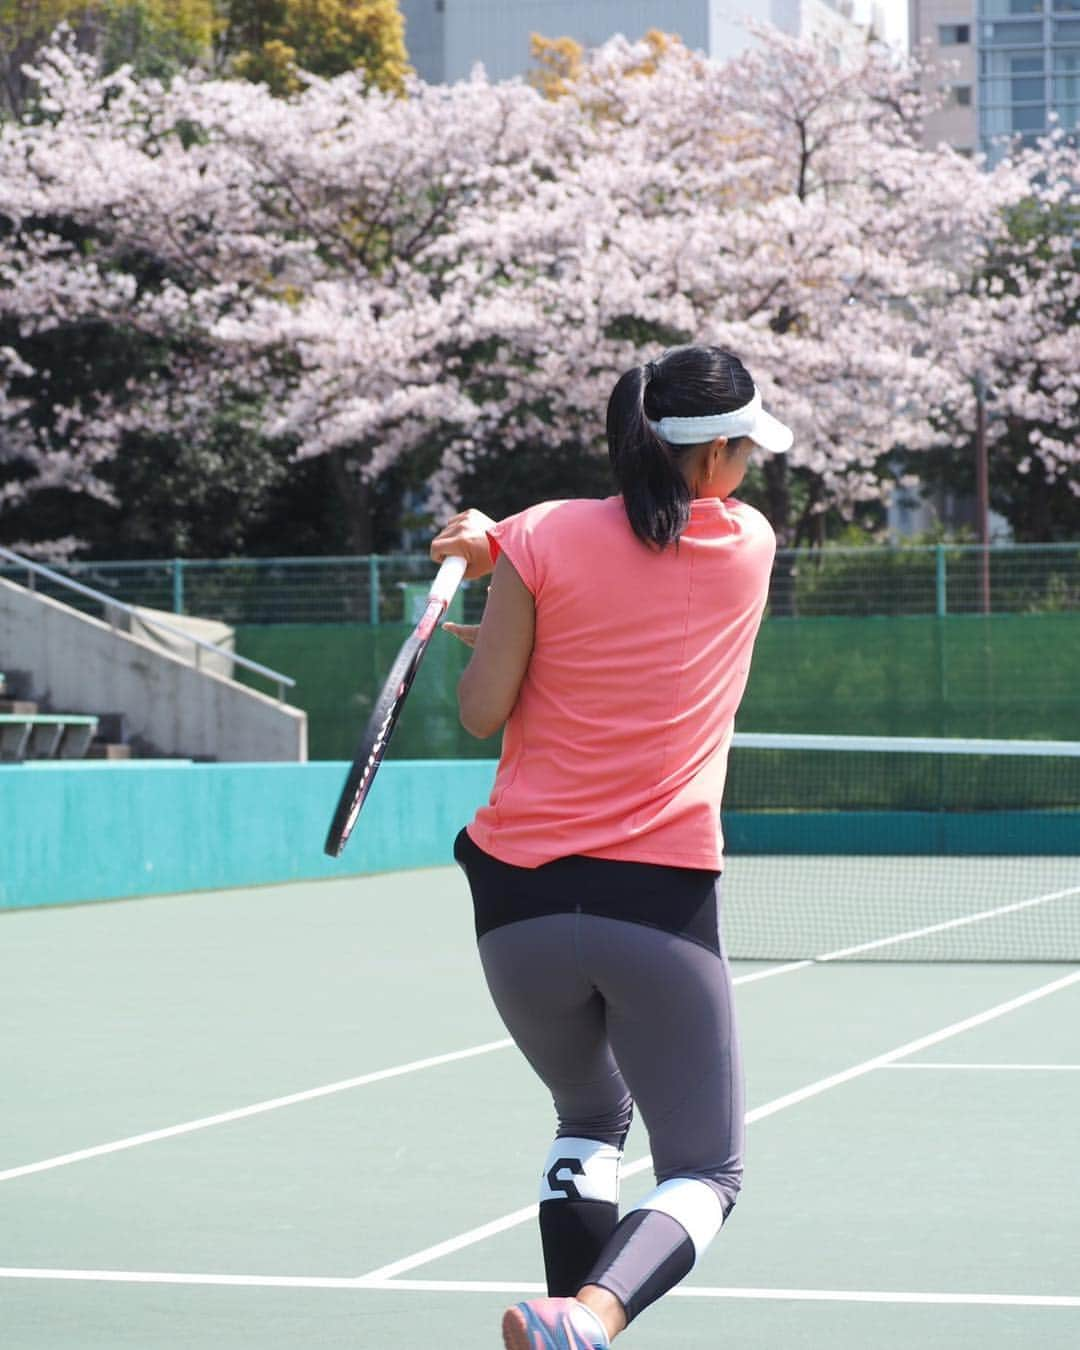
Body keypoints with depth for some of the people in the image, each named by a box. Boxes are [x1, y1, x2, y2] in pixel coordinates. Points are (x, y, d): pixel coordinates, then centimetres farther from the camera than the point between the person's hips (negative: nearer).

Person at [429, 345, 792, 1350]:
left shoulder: (545, 540, -3)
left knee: (589, 1119, 27)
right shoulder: (749, 545, 4)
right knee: (704, 1170, 4)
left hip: (522, 898, 2)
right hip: (663, 896, -2)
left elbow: (482, 713, 1)